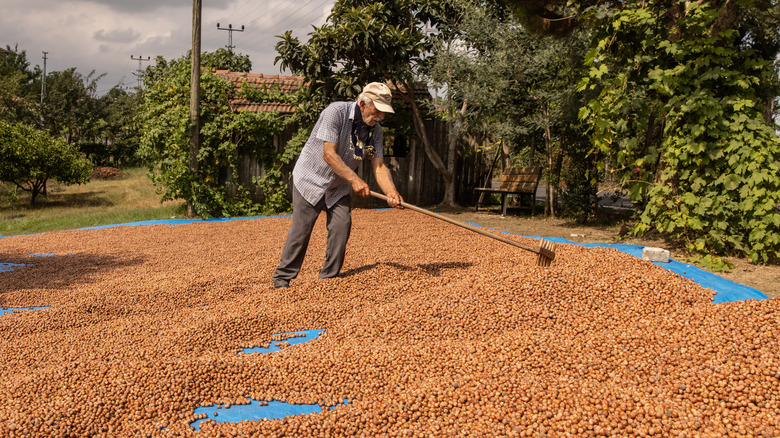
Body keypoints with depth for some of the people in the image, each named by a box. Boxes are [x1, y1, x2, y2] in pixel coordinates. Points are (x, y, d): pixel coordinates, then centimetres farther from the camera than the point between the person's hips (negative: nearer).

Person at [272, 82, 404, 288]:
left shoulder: (375, 130, -4)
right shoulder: (336, 112, -24)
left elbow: (379, 166, -7)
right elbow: (329, 155, -28)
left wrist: (391, 192, -25)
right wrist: (354, 179, -34)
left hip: (338, 187, 6)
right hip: (311, 179, -6)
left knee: (342, 226, -6)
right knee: (301, 229, -6)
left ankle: (329, 277, 8)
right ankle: (283, 276, 8)